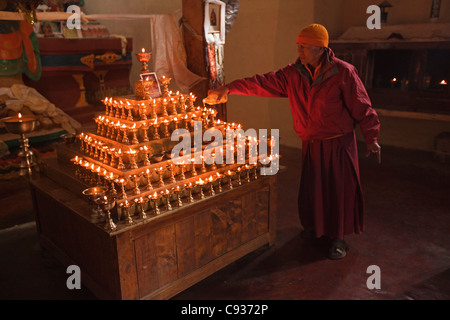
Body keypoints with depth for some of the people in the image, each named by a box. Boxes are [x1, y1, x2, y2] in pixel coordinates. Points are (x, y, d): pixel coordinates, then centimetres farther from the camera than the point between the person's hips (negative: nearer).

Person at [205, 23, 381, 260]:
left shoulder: (343, 72, -12)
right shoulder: (294, 74, 1)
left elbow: (362, 108, -9)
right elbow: (264, 82, -4)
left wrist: (371, 138, -13)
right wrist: (229, 88, -12)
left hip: (339, 143, -4)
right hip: (311, 144, 5)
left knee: (338, 188, 3)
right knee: (311, 187, 13)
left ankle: (338, 237, 20)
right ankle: (316, 227, 37)